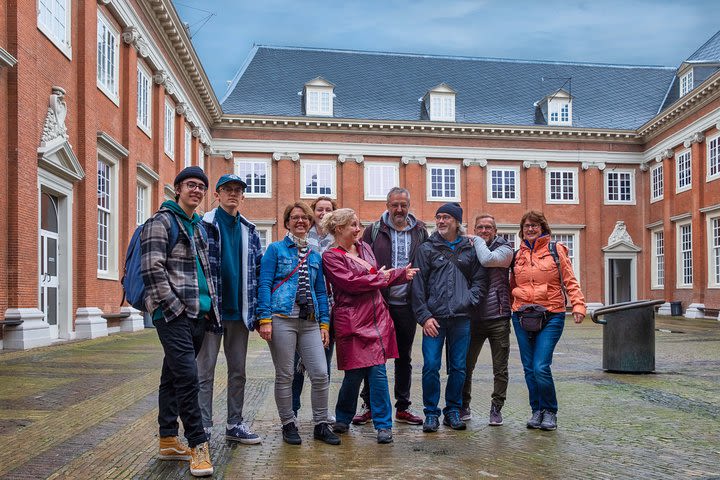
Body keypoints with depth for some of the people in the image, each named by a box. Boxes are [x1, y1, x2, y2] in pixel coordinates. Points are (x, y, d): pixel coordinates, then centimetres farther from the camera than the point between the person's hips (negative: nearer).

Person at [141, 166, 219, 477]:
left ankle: (168, 441, 22)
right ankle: (198, 445, -4)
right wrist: (175, 307, -15)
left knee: (173, 376, 14)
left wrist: (210, 307, 14)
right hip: (173, 315, -8)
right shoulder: (161, 222, -4)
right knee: (187, 375, -12)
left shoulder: (199, 226, 19)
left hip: (198, 315, 8)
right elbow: (152, 270, -13)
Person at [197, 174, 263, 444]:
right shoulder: (204, 226, -3)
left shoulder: (249, 231, 12)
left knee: (238, 371, 12)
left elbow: (258, 270, 13)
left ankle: (235, 425, 23)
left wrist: (258, 310, 8)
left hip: (240, 311, 5)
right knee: (205, 371, 2)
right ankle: (203, 428, 11)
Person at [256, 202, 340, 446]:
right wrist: (265, 319, -12)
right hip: (282, 319, -4)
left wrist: (325, 323, 9)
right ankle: (288, 424, 19)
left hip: (310, 322, 4)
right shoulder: (276, 249, 5)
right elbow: (264, 284, -2)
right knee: (284, 376, 3)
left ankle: (321, 425, 14)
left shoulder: (315, 256, 17)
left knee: (320, 374, -2)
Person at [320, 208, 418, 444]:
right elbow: (351, 282, -16)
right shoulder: (331, 256, -5)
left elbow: (381, 277, 21)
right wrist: (381, 277, -6)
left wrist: (403, 273, 5)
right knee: (355, 372, 2)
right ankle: (343, 419, 25)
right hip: (352, 321, -5)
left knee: (378, 370, 0)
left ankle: (384, 425, 8)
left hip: (377, 317, 5)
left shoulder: (364, 247, 15)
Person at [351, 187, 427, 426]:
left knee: (404, 357, 12)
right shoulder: (374, 231, 1)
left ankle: (403, 407, 23)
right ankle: (368, 405, 17)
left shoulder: (420, 232, 7)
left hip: (407, 305, 2)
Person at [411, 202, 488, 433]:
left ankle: (453, 411, 23)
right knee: (431, 366, -4)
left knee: (458, 367, 8)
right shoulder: (427, 249, 5)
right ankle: (431, 413, 11)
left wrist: (468, 300, -5)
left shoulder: (470, 250, 10)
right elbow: (418, 286, 2)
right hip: (434, 318, -1)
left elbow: (480, 281, 13)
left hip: (461, 319, 2)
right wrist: (424, 316, -6)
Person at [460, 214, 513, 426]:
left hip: (498, 318, -2)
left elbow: (487, 260, -22)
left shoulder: (505, 249, 0)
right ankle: (463, 406, 22)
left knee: (500, 370, 5)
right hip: (474, 318, 2)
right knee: (465, 366, 7)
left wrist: (478, 241, -7)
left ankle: (496, 409, 19)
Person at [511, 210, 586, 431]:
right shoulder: (517, 254, 11)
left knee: (541, 367, -12)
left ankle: (550, 411, 10)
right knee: (529, 369, 7)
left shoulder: (556, 250, 1)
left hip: (551, 316, -4)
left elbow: (570, 280, 0)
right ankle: (537, 411, 23)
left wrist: (578, 305, -12)